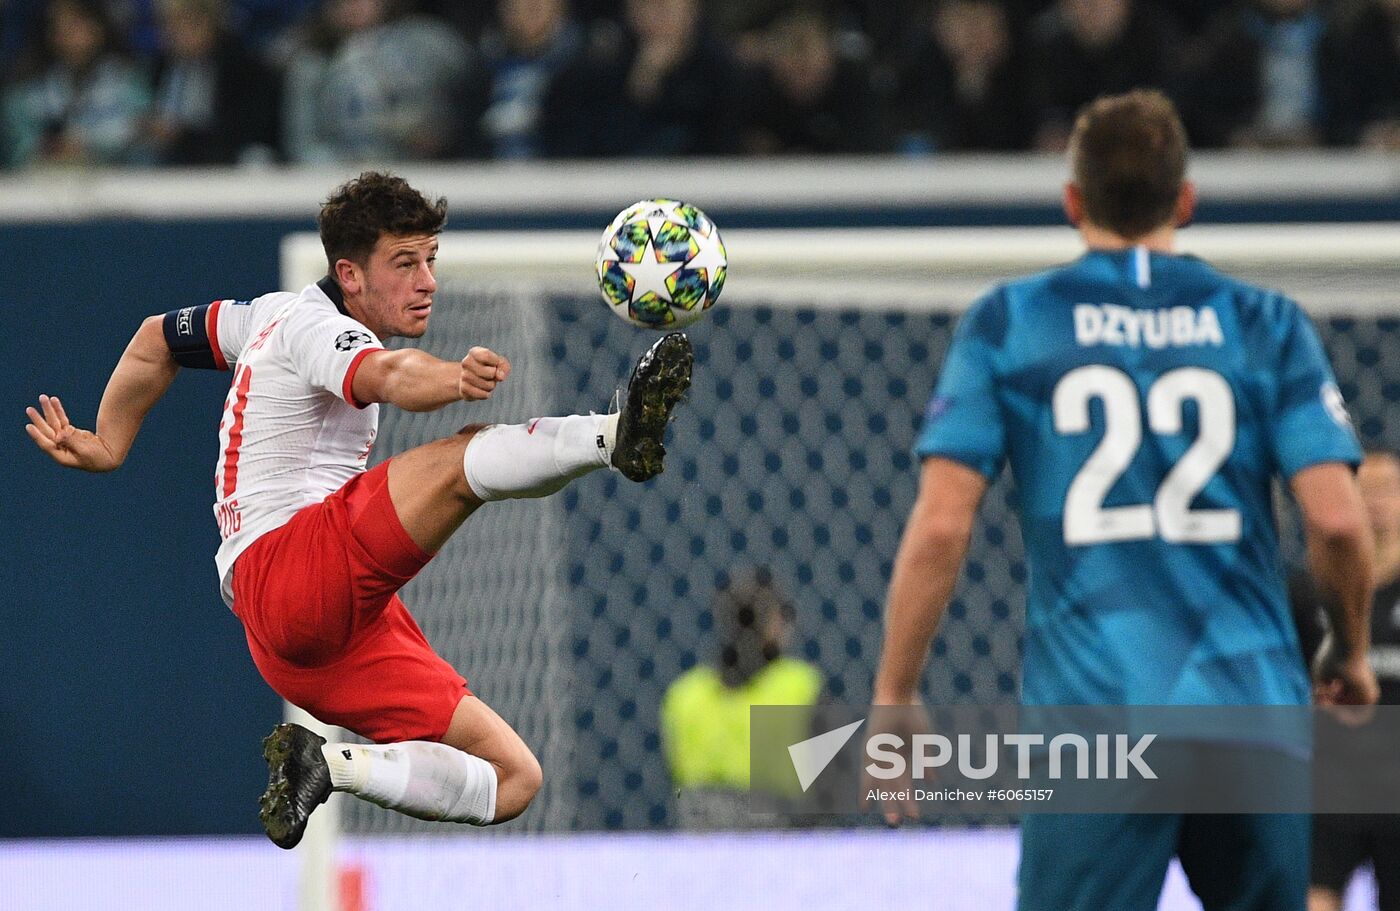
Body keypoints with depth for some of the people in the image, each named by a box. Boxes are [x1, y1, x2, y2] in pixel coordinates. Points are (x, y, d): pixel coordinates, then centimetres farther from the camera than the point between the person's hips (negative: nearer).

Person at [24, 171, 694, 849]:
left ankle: (324, 764, -9)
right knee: (464, 457, -32)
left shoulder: (278, 312, 23)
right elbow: (389, 376, -31)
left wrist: (107, 448, 46)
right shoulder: (316, 326, -6)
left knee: (513, 779, 1)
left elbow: (155, 341, 37)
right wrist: (457, 379, -52)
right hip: (285, 564, -10)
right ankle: (620, 434, -58)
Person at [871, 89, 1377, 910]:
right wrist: (1353, 654, 18)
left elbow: (941, 526, -2)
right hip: (1251, 712, 2)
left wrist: (894, 696, 6)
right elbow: (1338, 519, 0)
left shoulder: (1006, 325, 5)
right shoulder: (1266, 325, 8)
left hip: (1091, 713, -2)